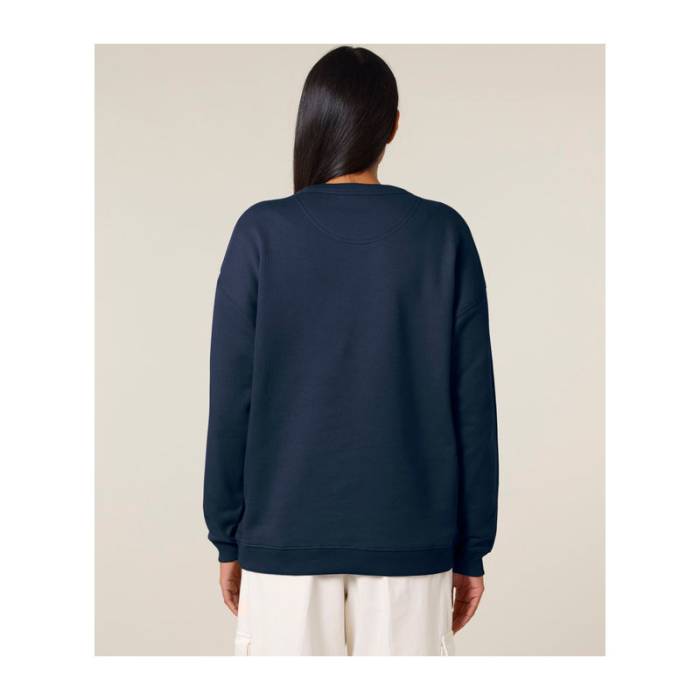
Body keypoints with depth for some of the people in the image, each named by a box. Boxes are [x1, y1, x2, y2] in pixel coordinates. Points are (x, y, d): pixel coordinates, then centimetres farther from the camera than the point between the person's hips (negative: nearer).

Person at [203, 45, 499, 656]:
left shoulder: (262, 232, -4)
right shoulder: (444, 234, -2)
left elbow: (231, 399, -4)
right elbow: (473, 404, -2)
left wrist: (228, 537, 7)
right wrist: (472, 549, 6)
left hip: (284, 536, 0)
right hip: (410, 538, 1)